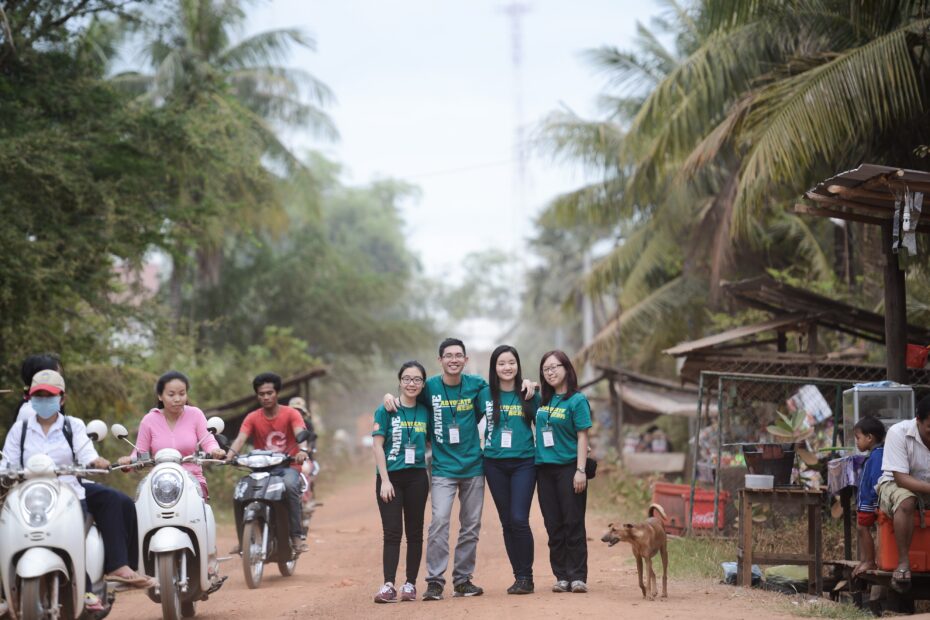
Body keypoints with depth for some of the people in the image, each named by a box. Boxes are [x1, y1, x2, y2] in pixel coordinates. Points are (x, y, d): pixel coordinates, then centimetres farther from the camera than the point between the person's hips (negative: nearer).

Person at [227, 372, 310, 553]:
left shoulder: (291, 414, 0)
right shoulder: (252, 418, 6)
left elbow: (300, 434, -18)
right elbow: (241, 438, -9)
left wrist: (303, 450, -41)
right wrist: (230, 454, -32)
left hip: (288, 466, -3)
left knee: (289, 485, -36)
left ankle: (297, 536, -31)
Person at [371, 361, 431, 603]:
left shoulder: (425, 412, 7)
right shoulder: (386, 410, -2)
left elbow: (430, 443, 14)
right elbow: (378, 445, -5)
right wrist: (385, 480, -11)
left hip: (417, 477, 3)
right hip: (390, 477, -3)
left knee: (414, 532, 6)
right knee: (392, 532, -6)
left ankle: (410, 584, 13)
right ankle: (388, 585, -8)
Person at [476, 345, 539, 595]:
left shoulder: (529, 395, 2)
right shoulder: (484, 395, 4)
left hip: (524, 463, -2)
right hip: (495, 464, 2)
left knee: (519, 519, -12)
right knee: (507, 522, 6)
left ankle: (526, 577, -2)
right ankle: (519, 576, 14)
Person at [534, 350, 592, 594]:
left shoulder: (576, 400, -5)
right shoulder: (543, 400, 11)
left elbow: (582, 437, -9)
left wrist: (581, 470, -15)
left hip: (569, 468, -5)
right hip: (545, 468, 5)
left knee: (573, 523, -4)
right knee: (553, 525, 6)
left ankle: (578, 576, 0)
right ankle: (562, 576, 11)